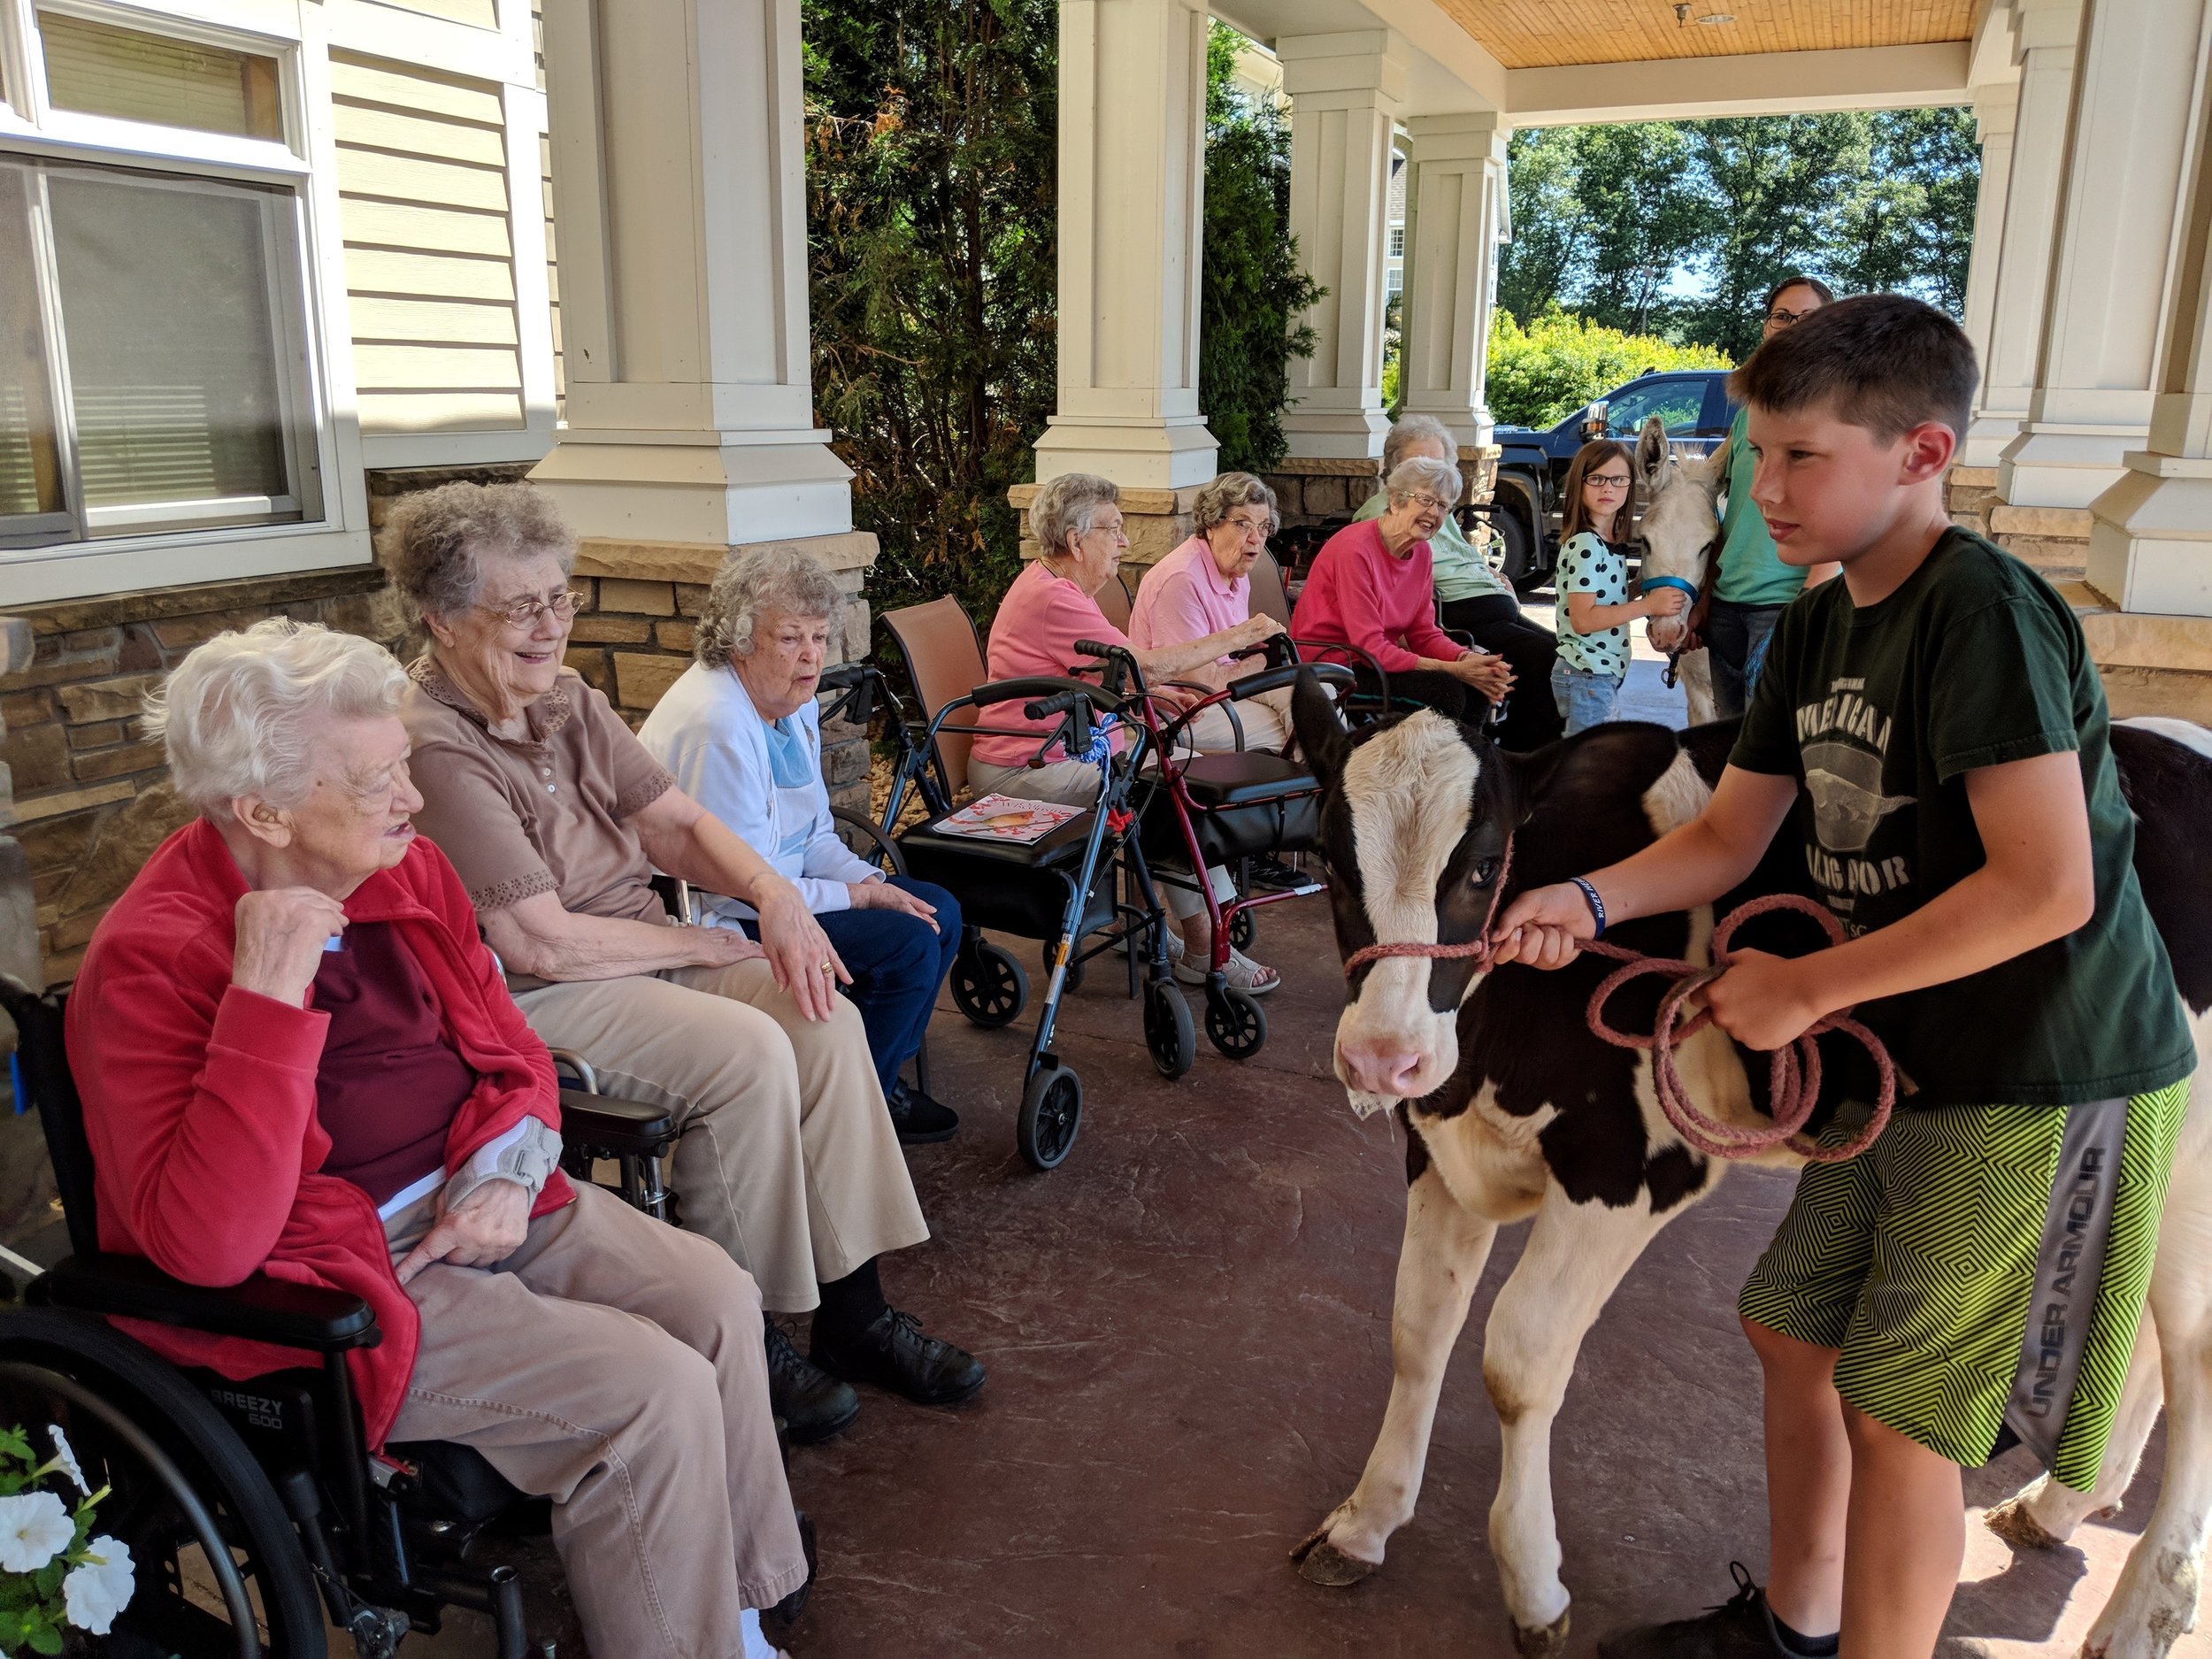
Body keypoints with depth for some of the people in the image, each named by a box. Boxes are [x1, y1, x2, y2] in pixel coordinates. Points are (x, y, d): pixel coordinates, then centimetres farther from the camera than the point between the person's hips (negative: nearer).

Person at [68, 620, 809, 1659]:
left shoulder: (405, 869, 1)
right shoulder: (149, 961, -20)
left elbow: (511, 1049, 13)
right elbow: (205, 1244, -29)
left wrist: (508, 1172, -8)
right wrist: (268, 999, -34)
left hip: (482, 1208, 7)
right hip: (334, 1283, -7)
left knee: (718, 1301, -7)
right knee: (652, 1391, -20)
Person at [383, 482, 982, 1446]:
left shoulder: (569, 703, 7)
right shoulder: (434, 749, -21)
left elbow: (679, 824, 9)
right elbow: (543, 943, -23)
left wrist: (773, 894, -11)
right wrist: (709, 946, -13)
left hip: (639, 956, 8)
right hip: (524, 1005, -8)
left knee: (824, 1019, -11)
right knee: (748, 1051, -26)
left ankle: (854, 1313, -1)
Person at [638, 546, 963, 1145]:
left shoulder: (796, 704, 5)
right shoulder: (716, 725, -26)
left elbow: (815, 836, 12)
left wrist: (873, 882, -6)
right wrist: (860, 896, -18)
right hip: (719, 924, -10)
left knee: (937, 910, 5)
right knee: (907, 943, -18)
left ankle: (880, 1077, 18)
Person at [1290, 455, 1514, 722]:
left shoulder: (1420, 551, 5)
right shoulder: (1355, 550, -20)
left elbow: (1424, 634, 6)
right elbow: (1371, 648, -23)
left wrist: (1470, 659, -16)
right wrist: (1455, 670, -24)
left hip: (1378, 659, 8)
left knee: (1478, 684, -7)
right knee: (1444, 689, -23)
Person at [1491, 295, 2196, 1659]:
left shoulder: (1985, 614, -21)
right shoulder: (1819, 627, 7)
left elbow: (2048, 886, -27)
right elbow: (1729, 836, 7)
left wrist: (1806, 987, -21)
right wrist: (1591, 899, -11)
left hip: (2049, 1083, -9)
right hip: (1913, 1063, 9)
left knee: (1898, 1411, 1)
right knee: (1795, 1329, 18)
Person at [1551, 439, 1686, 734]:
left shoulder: (1611, 544, 12)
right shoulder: (1585, 545, -16)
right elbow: (1583, 619, -22)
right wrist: (1648, 604, -22)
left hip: (1608, 675, 10)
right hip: (1587, 677, -10)